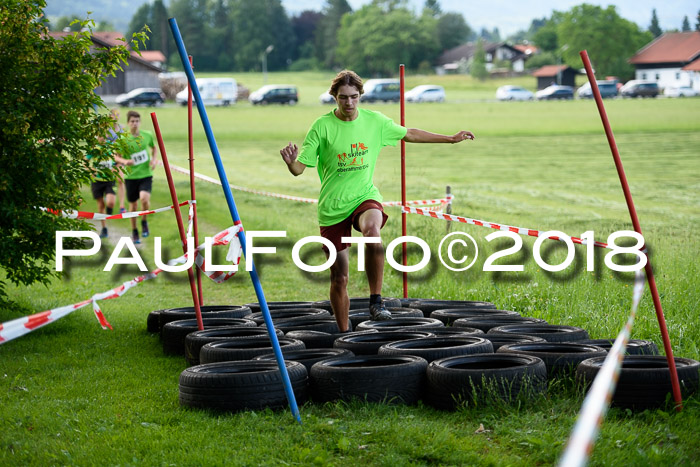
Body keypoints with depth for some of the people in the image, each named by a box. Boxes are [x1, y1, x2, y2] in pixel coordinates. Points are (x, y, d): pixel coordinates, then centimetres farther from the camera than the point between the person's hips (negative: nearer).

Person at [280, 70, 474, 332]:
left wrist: (451, 138, 21)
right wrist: (290, 162, -32)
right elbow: (299, 168, -8)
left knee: (372, 231, -37)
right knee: (339, 278, 3)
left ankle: (376, 301, -27)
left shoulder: (375, 121, 1)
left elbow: (409, 134, 17)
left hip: (365, 196, 1)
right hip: (332, 207, 0)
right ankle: (344, 334, 22)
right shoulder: (322, 126, -7)